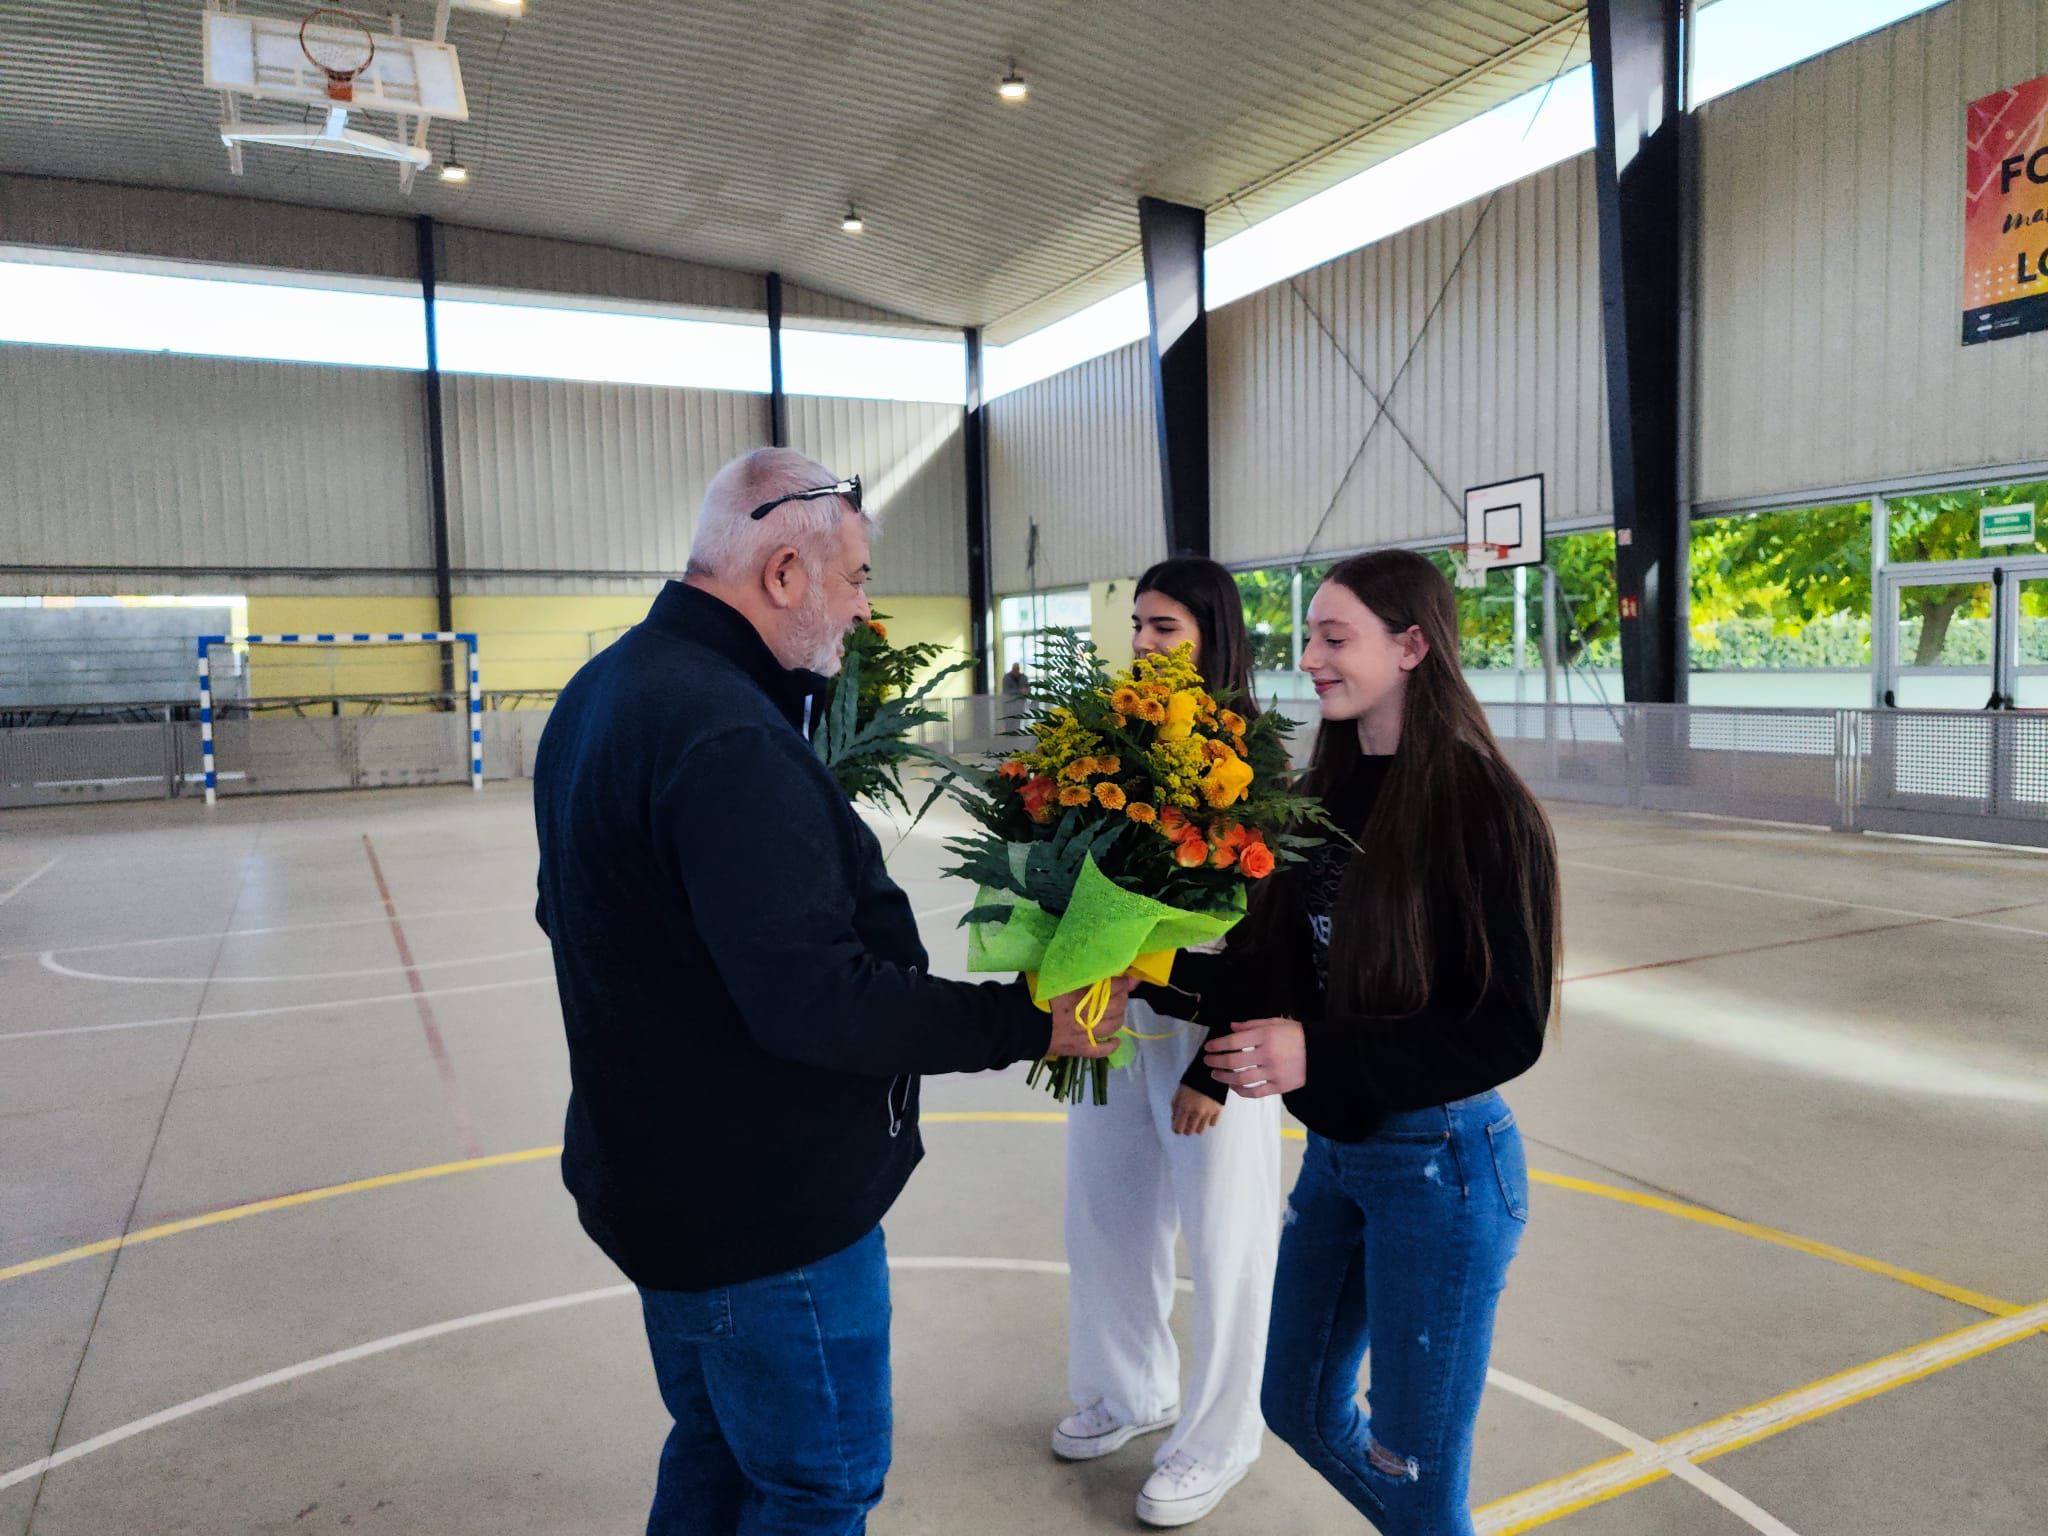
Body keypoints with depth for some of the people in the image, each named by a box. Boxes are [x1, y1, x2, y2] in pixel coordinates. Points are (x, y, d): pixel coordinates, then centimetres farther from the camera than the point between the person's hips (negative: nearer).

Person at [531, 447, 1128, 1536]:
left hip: (657, 1174, 10)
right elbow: (816, 1000, -31)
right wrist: (1029, 1023, -23)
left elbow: (569, 911, 18)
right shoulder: (729, 737, -27)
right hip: (768, 1207, -10)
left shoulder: (603, 691, 6)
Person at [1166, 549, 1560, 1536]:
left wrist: (1319, 1055, -26)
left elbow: (1506, 1030, -19)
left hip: (1439, 1164, -7)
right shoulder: (1325, 795, 1)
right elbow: (1274, 966, 4)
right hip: (1333, 1151, 7)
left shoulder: (1485, 812, -18)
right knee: (1299, 1405, 22)